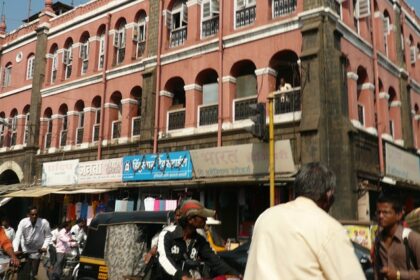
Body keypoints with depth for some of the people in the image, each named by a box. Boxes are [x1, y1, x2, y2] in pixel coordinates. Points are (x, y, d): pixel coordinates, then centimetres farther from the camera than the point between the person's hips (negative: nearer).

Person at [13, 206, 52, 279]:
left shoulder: (44, 223, -21)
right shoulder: (23, 222, -19)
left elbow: (48, 236, -9)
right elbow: (18, 237, -23)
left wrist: (44, 246, -22)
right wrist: (16, 250, -36)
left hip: (37, 251, -1)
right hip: (25, 251, 1)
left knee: (33, 274, 5)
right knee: (24, 273, 3)